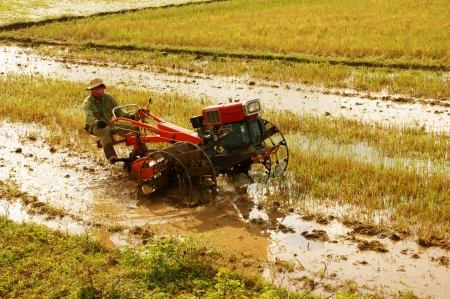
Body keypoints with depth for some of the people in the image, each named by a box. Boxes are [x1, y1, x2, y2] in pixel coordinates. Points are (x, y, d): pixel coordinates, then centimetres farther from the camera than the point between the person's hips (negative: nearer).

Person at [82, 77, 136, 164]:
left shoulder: (109, 98, 8)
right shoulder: (87, 103, -9)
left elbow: (118, 111, 7)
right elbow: (89, 118, -27)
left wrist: (130, 116, -13)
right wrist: (97, 122, -50)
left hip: (110, 124, 5)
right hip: (94, 127, -5)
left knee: (133, 127, -14)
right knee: (105, 130, -43)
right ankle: (110, 156, -50)